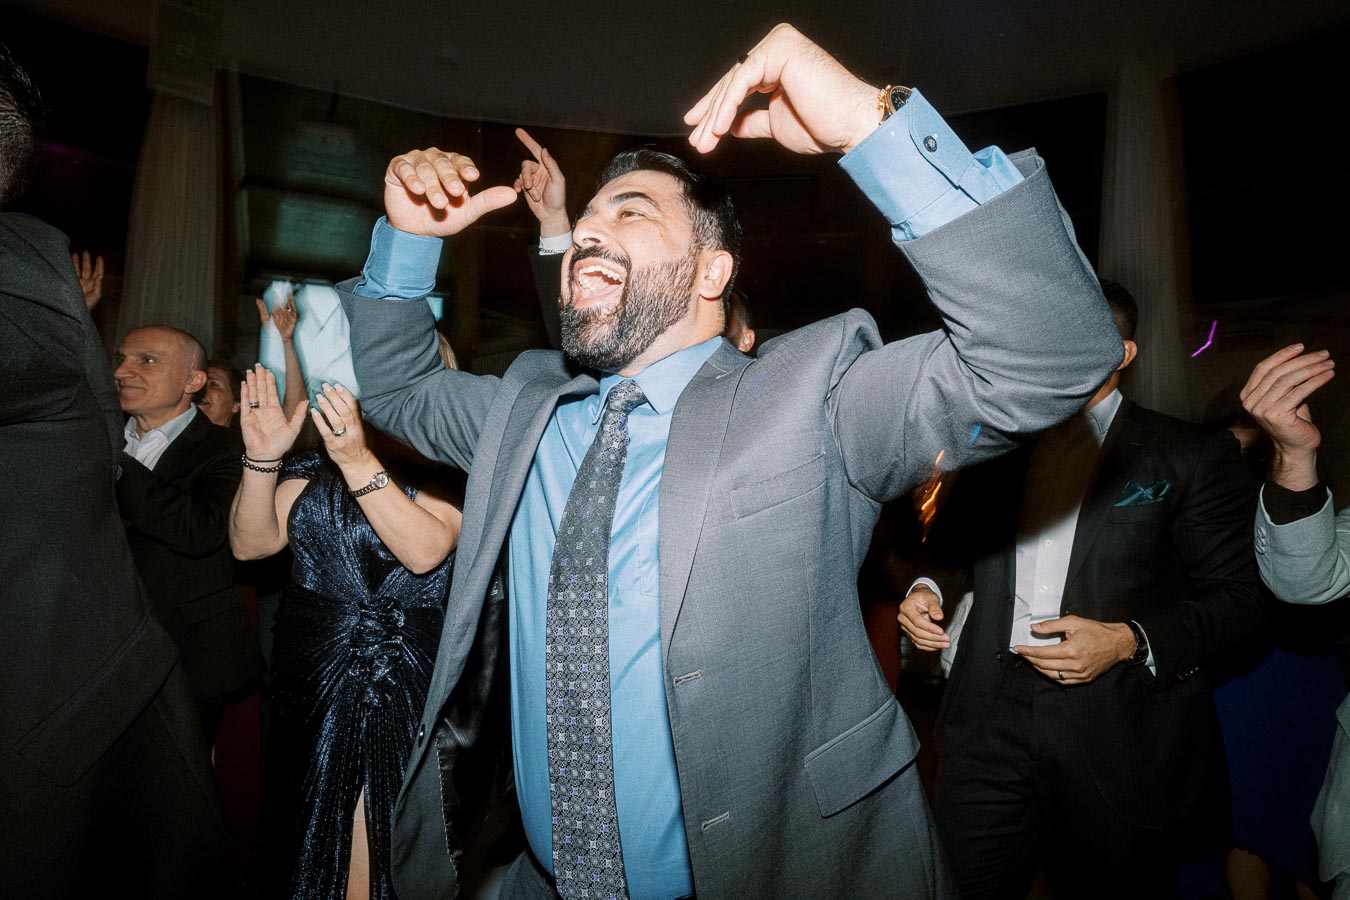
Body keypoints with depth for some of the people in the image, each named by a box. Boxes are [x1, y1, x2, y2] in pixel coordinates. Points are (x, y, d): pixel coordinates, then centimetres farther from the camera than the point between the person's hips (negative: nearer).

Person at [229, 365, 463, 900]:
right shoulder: (315, 465, 7)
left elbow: (424, 550, -23)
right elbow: (251, 543, -1)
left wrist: (358, 461, -28)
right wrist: (263, 457, -15)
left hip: (409, 691, -4)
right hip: (313, 688, 4)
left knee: (396, 842, 8)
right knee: (315, 840, 18)